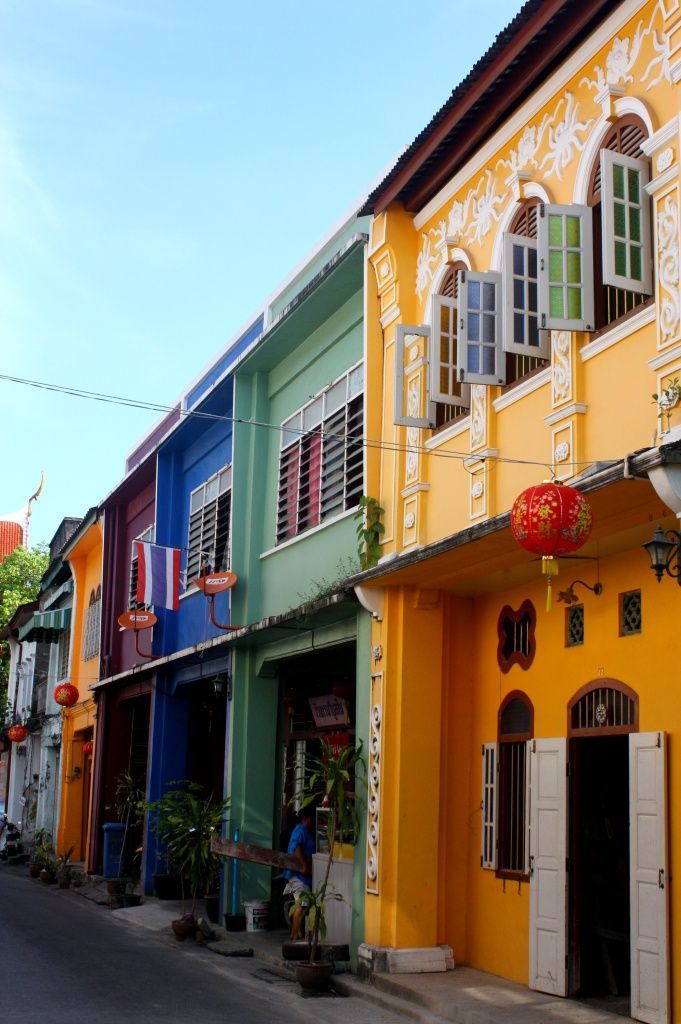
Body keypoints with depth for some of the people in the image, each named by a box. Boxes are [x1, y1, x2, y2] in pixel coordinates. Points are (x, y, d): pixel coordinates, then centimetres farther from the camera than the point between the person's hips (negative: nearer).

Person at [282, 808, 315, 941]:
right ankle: (295, 936, -9)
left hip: (296, 873, 10)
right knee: (301, 905, -10)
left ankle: (294, 935, 18)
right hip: (299, 874, -10)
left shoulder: (300, 829, 18)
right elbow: (296, 848, -25)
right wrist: (304, 866, -28)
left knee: (298, 905, 13)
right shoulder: (302, 830, -12)